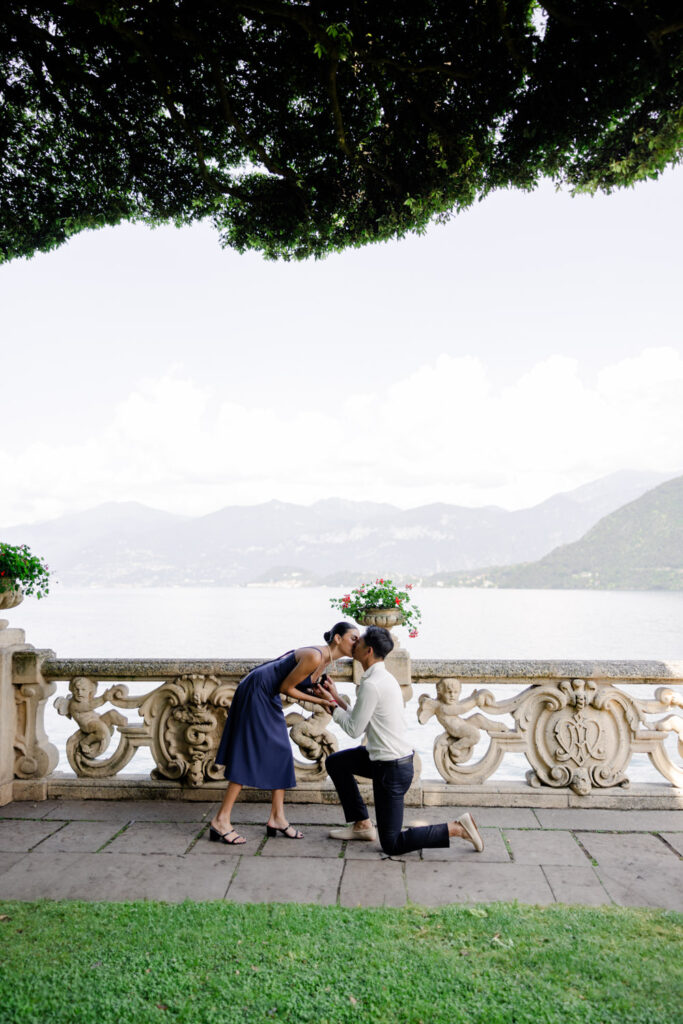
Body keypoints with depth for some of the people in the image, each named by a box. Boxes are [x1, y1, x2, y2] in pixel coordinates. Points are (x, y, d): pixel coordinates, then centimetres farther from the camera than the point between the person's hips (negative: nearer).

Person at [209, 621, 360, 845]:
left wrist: (326, 698, -4)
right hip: (256, 691, -10)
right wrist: (319, 701, -13)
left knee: (280, 753, 8)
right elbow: (286, 687, -19)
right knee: (251, 755, -9)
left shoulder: (325, 660, 4)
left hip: (268, 696, 10)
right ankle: (221, 820, -3)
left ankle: (277, 818, 14)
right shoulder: (314, 657, -25)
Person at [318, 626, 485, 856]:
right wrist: (336, 697, 9)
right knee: (335, 763, 20)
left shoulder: (371, 685, -22)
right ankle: (361, 825, 24)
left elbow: (353, 729, -14)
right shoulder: (384, 677, 8)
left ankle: (457, 828, -1)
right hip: (397, 757, 10)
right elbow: (360, 721, 12)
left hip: (392, 768, -10)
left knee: (392, 845, 0)